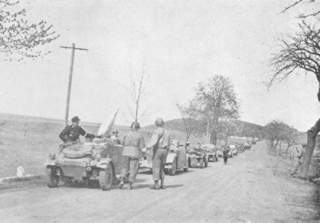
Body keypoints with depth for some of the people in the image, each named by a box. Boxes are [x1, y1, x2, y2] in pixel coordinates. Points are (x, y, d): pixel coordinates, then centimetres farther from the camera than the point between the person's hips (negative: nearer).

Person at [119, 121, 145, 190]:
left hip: (126, 153, 2)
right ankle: (130, 184, 1)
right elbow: (142, 146, -3)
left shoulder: (127, 135, 5)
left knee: (125, 168, 13)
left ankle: (122, 181, -8)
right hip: (135, 153, -2)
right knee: (133, 169, 6)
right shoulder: (140, 135, -2)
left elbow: (123, 143, 12)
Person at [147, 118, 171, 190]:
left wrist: (149, 146, -37)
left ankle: (156, 184, -11)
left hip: (157, 150, -7)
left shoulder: (157, 131, -7)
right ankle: (162, 184, 8)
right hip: (164, 151, 7)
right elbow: (168, 144, 20)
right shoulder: (166, 132, 16)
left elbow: (154, 140, -24)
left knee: (156, 168, -6)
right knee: (161, 168, 12)